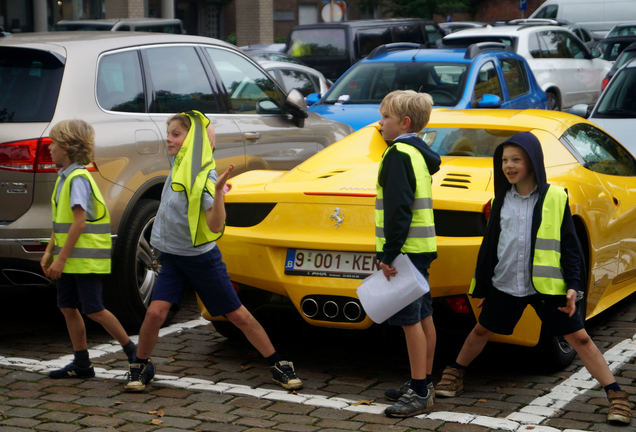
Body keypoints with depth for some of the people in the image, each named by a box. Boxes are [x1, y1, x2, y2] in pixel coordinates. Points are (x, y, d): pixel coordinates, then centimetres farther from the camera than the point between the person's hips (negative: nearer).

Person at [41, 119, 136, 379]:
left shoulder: (78, 179, -16)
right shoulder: (63, 177, 12)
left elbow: (79, 223, -21)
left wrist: (61, 259, -21)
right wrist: (49, 251, 10)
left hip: (86, 258, -9)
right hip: (70, 258, 9)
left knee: (93, 310, -5)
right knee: (67, 307, 9)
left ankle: (133, 351, 7)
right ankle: (81, 364, 17)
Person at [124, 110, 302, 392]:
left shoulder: (206, 176, -18)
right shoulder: (177, 167, 3)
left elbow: (216, 226, -25)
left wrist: (218, 193, -37)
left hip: (203, 258, -5)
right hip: (172, 257, 5)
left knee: (238, 316, 2)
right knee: (155, 311, -13)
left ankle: (278, 366, 14)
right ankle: (140, 367, 7)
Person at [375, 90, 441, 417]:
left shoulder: (398, 154, -14)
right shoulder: (419, 152, 16)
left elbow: (398, 209, -21)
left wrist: (389, 253, -21)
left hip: (407, 248, -10)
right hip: (421, 248, 10)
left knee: (409, 319, -7)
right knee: (423, 316, 14)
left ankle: (419, 392, -4)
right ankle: (423, 383, 23)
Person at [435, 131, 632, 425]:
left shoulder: (555, 198, -5)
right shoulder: (502, 199, 6)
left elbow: (570, 246, -2)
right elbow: (489, 244, 13)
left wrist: (573, 285, -9)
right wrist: (480, 285, 15)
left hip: (547, 286, -3)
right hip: (504, 285, 4)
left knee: (579, 338, -3)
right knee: (482, 330, 16)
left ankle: (615, 395, 0)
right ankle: (454, 374, 38)